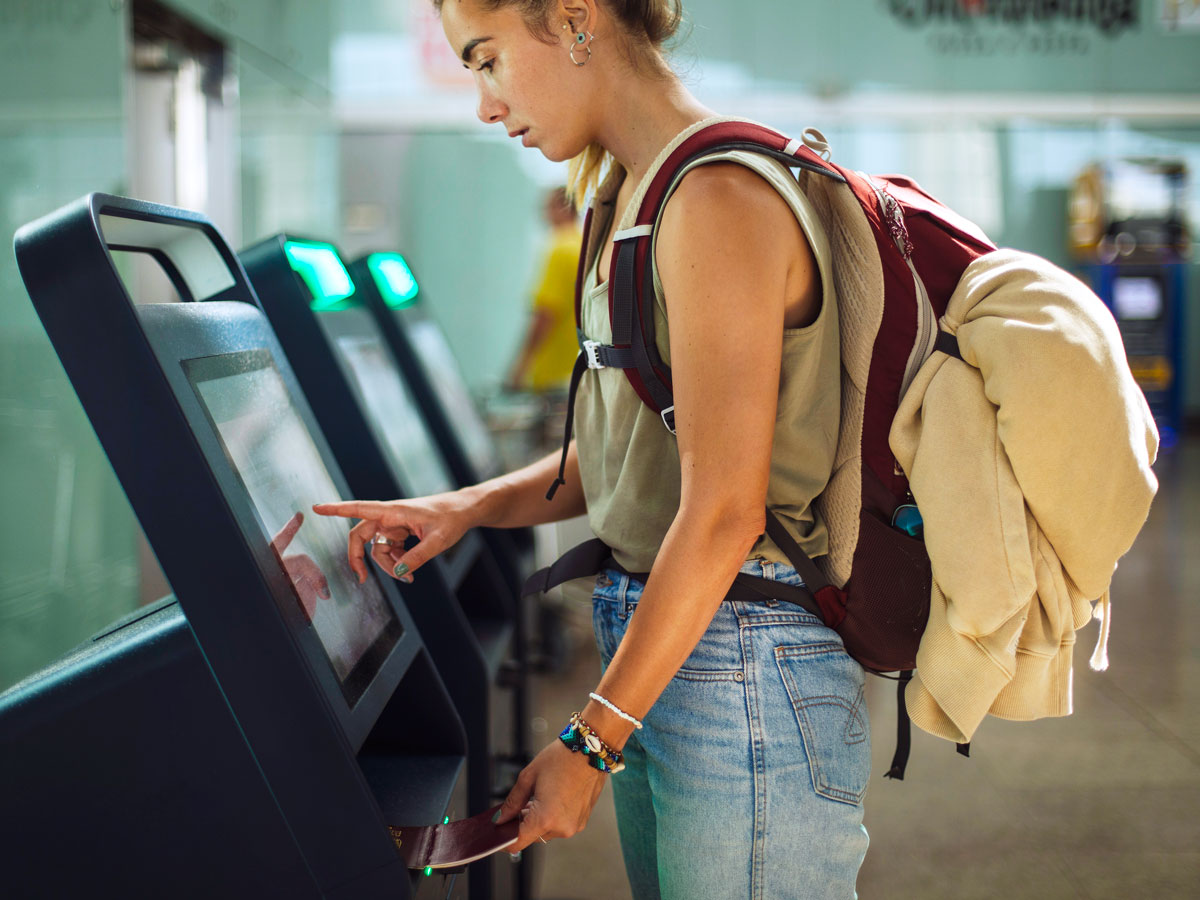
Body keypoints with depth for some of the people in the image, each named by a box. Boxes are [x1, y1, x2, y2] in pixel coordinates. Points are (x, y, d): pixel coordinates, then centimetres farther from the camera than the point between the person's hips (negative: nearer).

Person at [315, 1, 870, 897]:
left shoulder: (716, 196, -18)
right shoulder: (635, 196, 11)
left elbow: (723, 515, -21)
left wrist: (591, 742, -15)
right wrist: (472, 507, 5)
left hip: (745, 677, -9)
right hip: (657, 653, 9)